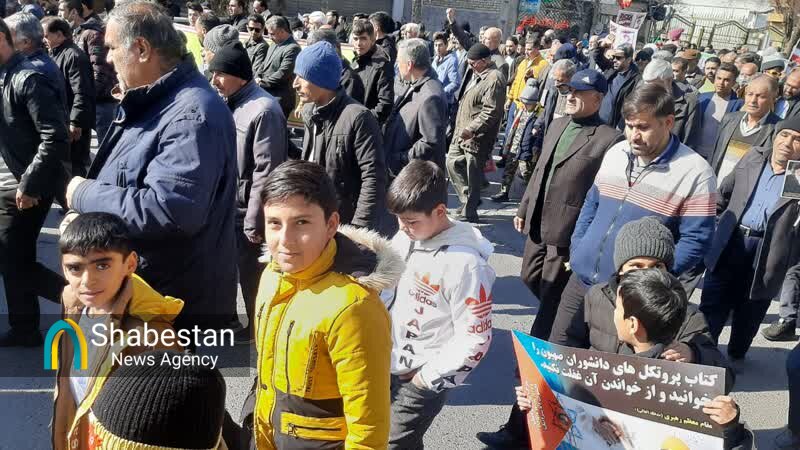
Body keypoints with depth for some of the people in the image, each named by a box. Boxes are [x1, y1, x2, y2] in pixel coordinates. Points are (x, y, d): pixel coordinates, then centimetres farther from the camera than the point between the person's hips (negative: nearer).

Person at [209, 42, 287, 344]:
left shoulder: (263, 110, -17)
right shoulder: (230, 104, 9)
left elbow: (266, 170, -20)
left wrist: (254, 221, -18)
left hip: (247, 213, -8)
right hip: (228, 207, 8)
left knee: (252, 277, 6)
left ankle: (257, 330, 25)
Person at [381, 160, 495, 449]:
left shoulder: (464, 263, -23)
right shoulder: (405, 237, -4)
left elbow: (475, 340, -19)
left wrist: (427, 377, -13)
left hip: (423, 377, -7)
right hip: (386, 362, 7)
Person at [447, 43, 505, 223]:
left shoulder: (495, 79, -18)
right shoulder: (474, 73, 11)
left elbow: (491, 112, -25)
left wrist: (471, 129, -29)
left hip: (477, 137, -10)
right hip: (462, 132, 10)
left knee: (472, 174, 2)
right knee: (453, 163, 16)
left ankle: (468, 213, 15)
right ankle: (468, 199, 29)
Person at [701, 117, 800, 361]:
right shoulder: (753, 157, 6)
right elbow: (725, 191, 19)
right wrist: (719, 222, 16)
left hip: (766, 256, -1)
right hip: (729, 244, 2)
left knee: (748, 314, 15)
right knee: (711, 307, 6)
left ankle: (735, 358, 34)